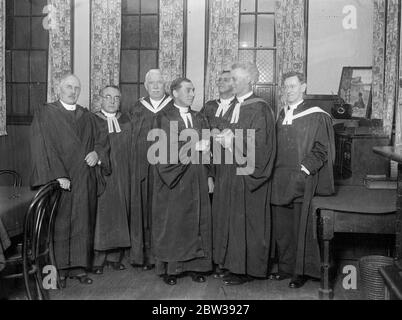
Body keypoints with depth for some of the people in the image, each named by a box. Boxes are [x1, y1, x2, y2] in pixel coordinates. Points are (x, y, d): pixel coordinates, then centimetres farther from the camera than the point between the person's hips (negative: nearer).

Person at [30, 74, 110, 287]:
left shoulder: (87, 117, 15)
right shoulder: (44, 114, 0)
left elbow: (101, 140, 15)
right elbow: (41, 147, -9)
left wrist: (97, 152, -8)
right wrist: (57, 175, -18)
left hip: (84, 180, 4)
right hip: (58, 180, -4)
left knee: (82, 224, 6)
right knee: (59, 225, -1)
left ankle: (79, 267, 15)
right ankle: (59, 269, 9)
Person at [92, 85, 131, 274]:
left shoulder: (126, 121, 12)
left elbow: (132, 149, 9)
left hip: (122, 177, 4)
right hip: (100, 176, -4)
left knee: (119, 214, 6)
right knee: (100, 215, -3)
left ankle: (115, 257, 16)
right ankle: (97, 259, 6)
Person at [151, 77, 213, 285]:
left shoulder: (199, 118, 14)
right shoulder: (164, 118, -2)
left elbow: (206, 147, 10)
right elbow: (167, 149, -13)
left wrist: (208, 175, -2)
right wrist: (194, 146, -14)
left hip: (197, 180, 5)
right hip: (174, 182, -5)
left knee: (197, 221, 4)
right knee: (172, 223, 1)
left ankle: (195, 265, 13)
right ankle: (170, 268, 10)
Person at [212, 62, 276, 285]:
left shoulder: (259, 109, -13)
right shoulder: (236, 107, 13)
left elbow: (258, 144, -19)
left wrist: (232, 140, -17)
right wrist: (224, 139, 0)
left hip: (246, 174, -9)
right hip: (230, 173, 9)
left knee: (245, 220, -1)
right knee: (230, 217, 13)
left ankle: (247, 269, 12)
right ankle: (232, 264, 25)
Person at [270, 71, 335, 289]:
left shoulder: (316, 116, -5)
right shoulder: (281, 115, 14)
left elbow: (321, 150, -8)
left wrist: (304, 170, -16)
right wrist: (275, 172, 7)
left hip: (303, 181, -6)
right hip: (280, 180, 6)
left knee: (301, 228, 1)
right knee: (281, 227, 10)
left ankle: (301, 272, 13)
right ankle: (286, 267, 22)